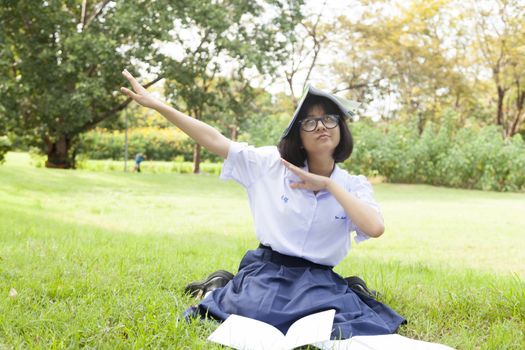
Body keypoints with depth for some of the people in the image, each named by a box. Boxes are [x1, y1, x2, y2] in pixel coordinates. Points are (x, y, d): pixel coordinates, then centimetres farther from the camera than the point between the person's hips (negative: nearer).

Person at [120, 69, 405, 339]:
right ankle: (220, 290, 8)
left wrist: (329, 184, -15)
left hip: (317, 281, 2)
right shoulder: (271, 165, -1)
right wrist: (156, 104, -7)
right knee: (255, 317, -30)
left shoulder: (353, 186, 0)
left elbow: (375, 228, -19)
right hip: (266, 271, -1)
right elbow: (213, 140, -3)